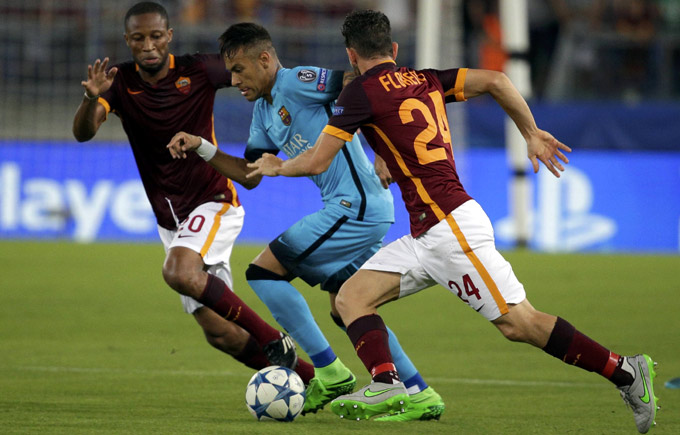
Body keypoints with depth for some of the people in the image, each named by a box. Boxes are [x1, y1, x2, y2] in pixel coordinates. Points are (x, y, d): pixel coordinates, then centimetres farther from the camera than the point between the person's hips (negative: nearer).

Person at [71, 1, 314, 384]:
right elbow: (83, 133, -18)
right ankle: (312, 380, 13)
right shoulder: (121, 81, -3)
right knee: (219, 333, 0)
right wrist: (92, 98, -37)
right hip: (171, 218, 5)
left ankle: (277, 342, -22)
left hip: (213, 203, -5)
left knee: (179, 272, -33)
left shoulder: (198, 71, -10)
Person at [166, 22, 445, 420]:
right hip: (366, 210, 10)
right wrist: (201, 148, 11)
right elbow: (250, 174, 23)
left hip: (355, 206, -10)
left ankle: (330, 375, -4)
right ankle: (422, 396, 19)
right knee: (346, 311, 18)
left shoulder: (297, 82, -11)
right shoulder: (264, 111, 19)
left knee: (264, 271, -7)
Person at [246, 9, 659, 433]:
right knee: (352, 296, 2)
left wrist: (276, 167, 16)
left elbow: (316, 162, -4)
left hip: (450, 226, -9)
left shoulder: (362, 92, -7)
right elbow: (495, 80, 5)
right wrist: (532, 134, 16)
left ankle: (626, 371, -5)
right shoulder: (425, 80, 14)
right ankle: (386, 384, -14)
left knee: (520, 322, -8)